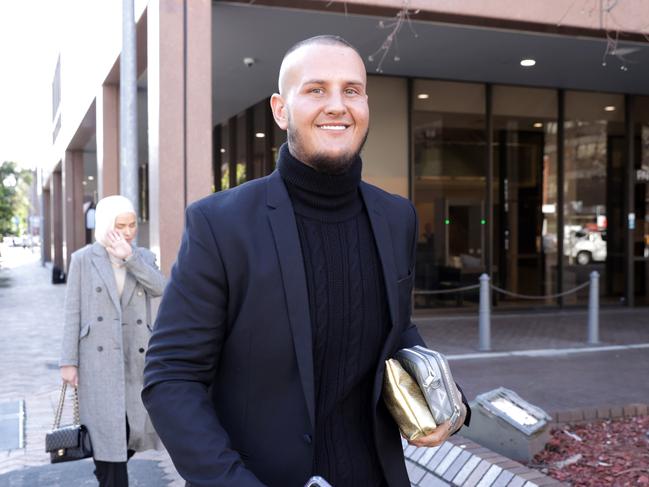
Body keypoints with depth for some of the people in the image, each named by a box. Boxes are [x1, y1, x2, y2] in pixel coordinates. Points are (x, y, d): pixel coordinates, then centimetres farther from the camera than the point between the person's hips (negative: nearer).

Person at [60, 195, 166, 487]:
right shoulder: (83, 259, 1)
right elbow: (73, 313, 0)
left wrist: (128, 256, -15)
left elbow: (159, 288, -11)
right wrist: (68, 361, -4)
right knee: (108, 432, -3)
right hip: (98, 359, -3)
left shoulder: (143, 257, 8)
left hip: (135, 358, 3)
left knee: (134, 429, 9)